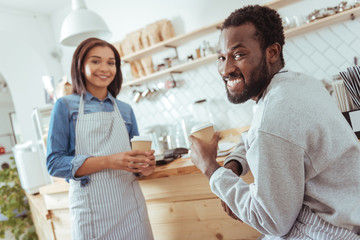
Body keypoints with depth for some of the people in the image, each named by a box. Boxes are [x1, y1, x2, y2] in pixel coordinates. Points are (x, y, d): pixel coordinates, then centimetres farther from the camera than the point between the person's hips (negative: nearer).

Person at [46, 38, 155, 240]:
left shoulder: (125, 109, 10)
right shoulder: (66, 106, 0)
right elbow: (55, 163, -6)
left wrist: (145, 166, -7)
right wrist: (108, 162, -19)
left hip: (131, 204, 4)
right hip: (92, 208, -3)